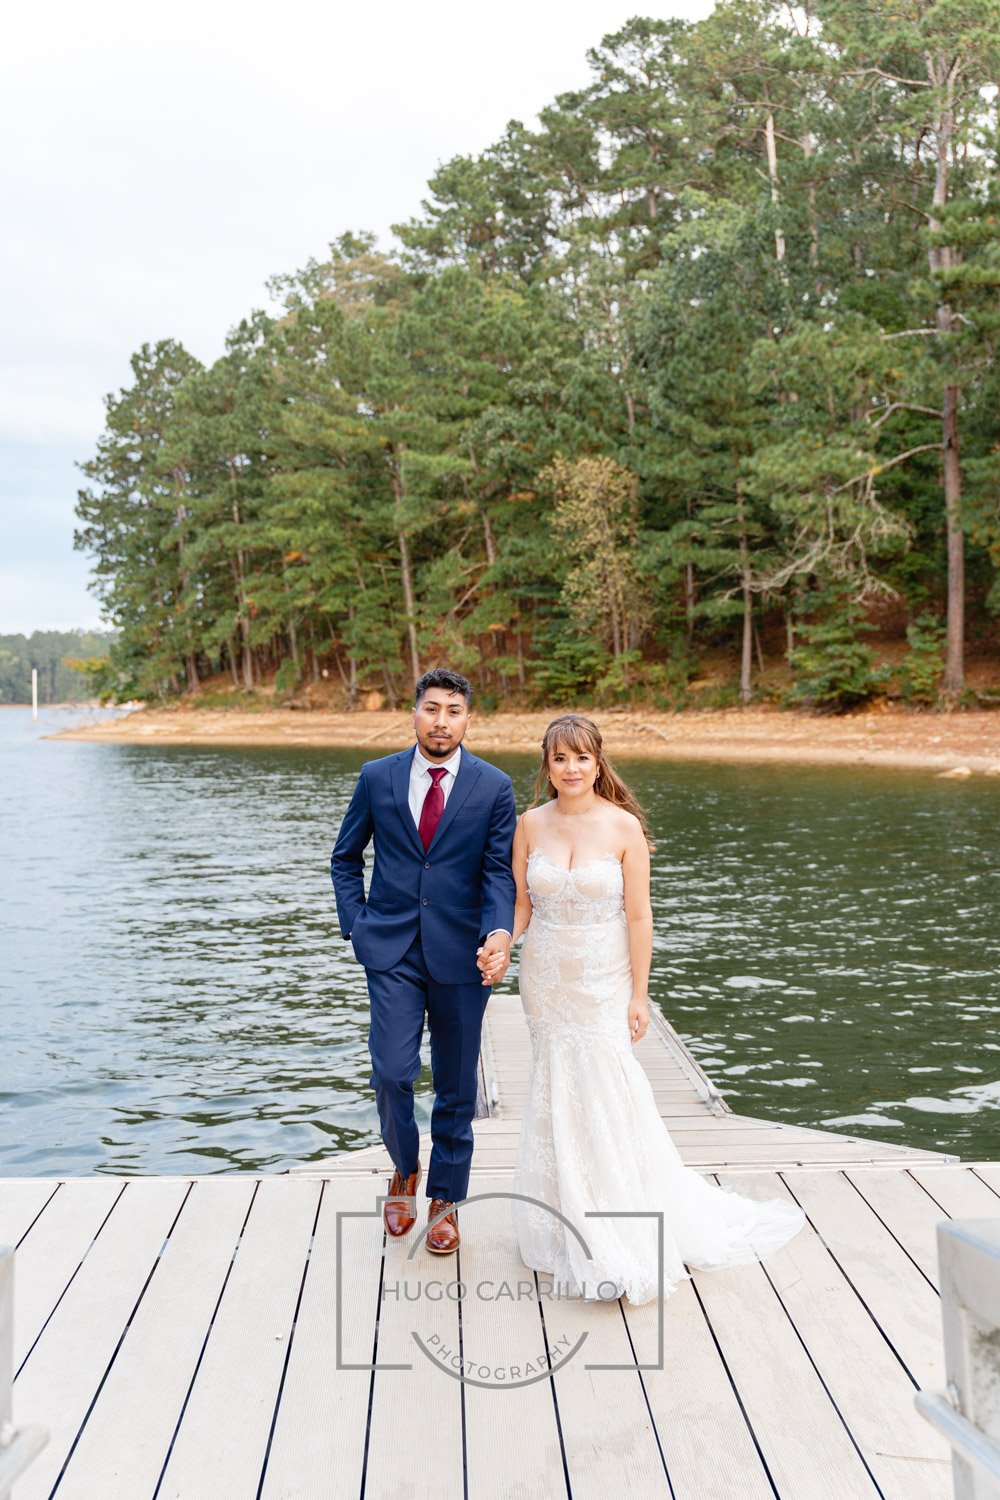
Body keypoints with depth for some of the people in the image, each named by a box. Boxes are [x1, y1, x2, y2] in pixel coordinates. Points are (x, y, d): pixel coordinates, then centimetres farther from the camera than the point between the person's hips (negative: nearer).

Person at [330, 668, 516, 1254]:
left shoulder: (494, 787, -1)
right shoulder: (377, 778, 3)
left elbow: (499, 871, -4)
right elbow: (346, 857, 13)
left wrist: (500, 932, -21)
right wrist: (356, 924, 3)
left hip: (460, 954, 0)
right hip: (392, 951, 0)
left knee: (456, 1084, 9)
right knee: (391, 1074, -6)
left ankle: (445, 1199, 28)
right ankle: (405, 1169, 25)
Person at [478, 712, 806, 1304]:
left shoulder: (623, 826, -10)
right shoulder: (531, 824, -1)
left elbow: (638, 914, -8)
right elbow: (522, 902, 4)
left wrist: (639, 996, -9)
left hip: (604, 982, -3)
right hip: (548, 981, 3)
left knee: (606, 1103, -2)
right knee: (557, 1101, 11)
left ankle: (620, 1245, 14)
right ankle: (570, 1227, 28)